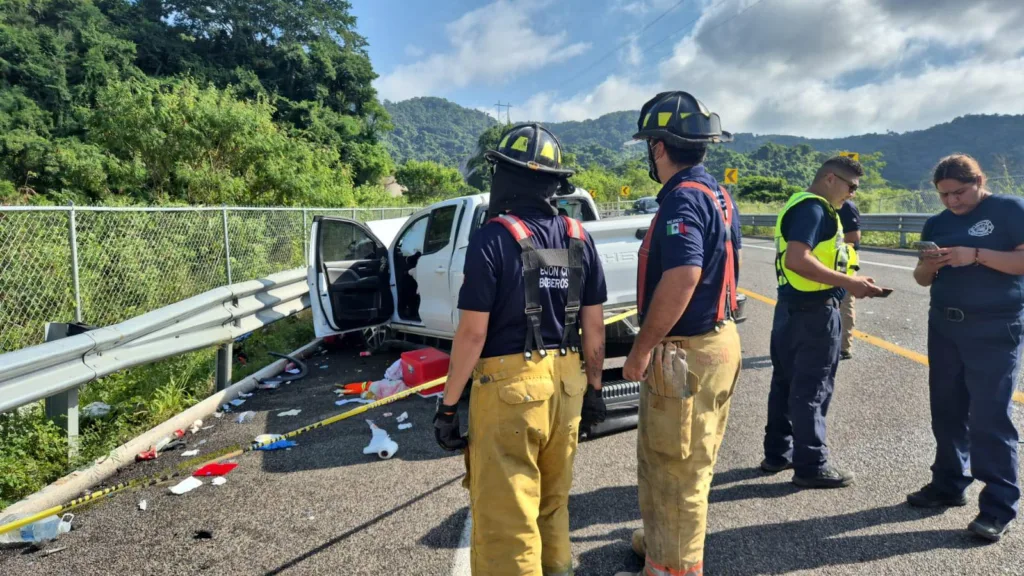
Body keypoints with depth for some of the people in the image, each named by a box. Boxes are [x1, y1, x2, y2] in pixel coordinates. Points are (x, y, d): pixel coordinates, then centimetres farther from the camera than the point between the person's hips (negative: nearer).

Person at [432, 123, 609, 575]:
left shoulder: (492, 238, -13)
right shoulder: (579, 238, 4)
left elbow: (472, 333, -15)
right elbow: (595, 326, 7)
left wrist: (448, 404, -6)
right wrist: (594, 386, 18)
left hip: (509, 386, -6)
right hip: (565, 382, 7)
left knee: (504, 512, 7)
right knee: (553, 500, 23)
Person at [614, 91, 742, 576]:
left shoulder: (682, 198, -20)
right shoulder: (716, 194, 12)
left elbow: (682, 277, -32)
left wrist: (642, 349, -24)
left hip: (685, 352, -10)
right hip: (716, 338, 10)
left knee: (675, 465, 4)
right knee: (682, 459, 23)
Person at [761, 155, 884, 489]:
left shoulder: (802, 205, 17)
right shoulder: (813, 208, -14)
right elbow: (797, 260, -27)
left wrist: (849, 282, 15)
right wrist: (849, 283, -22)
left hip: (793, 306, 10)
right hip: (813, 310, -10)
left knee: (787, 382, 14)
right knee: (812, 388, -1)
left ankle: (777, 454, 24)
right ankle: (811, 466, 9)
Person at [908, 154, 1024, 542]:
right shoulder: (937, 224, 12)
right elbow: (923, 280, 13)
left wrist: (976, 255, -22)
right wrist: (929, 265, -9)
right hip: (945, 327, 6)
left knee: (990, 417, -6)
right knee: (946, 411, 9)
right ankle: (948, 484, 21)